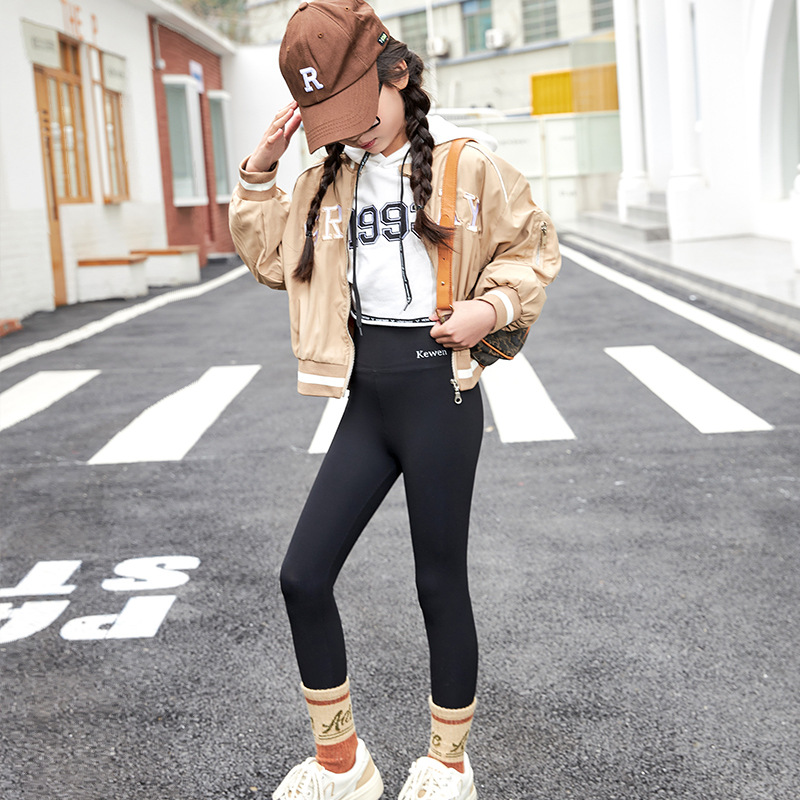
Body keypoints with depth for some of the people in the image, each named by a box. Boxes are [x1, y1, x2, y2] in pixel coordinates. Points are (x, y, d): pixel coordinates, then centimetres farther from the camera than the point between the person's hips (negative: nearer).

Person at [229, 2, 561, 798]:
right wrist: (259, 174, 1)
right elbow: (270, 255, 15)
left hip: (438, 391, -5)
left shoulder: (467, 167, -5)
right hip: (366, 399, 5)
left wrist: (491, 307, -13)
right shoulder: (327, 180, 9)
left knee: (440, 583, 6)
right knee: (303, 576, 1)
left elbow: (532, 245, 5)